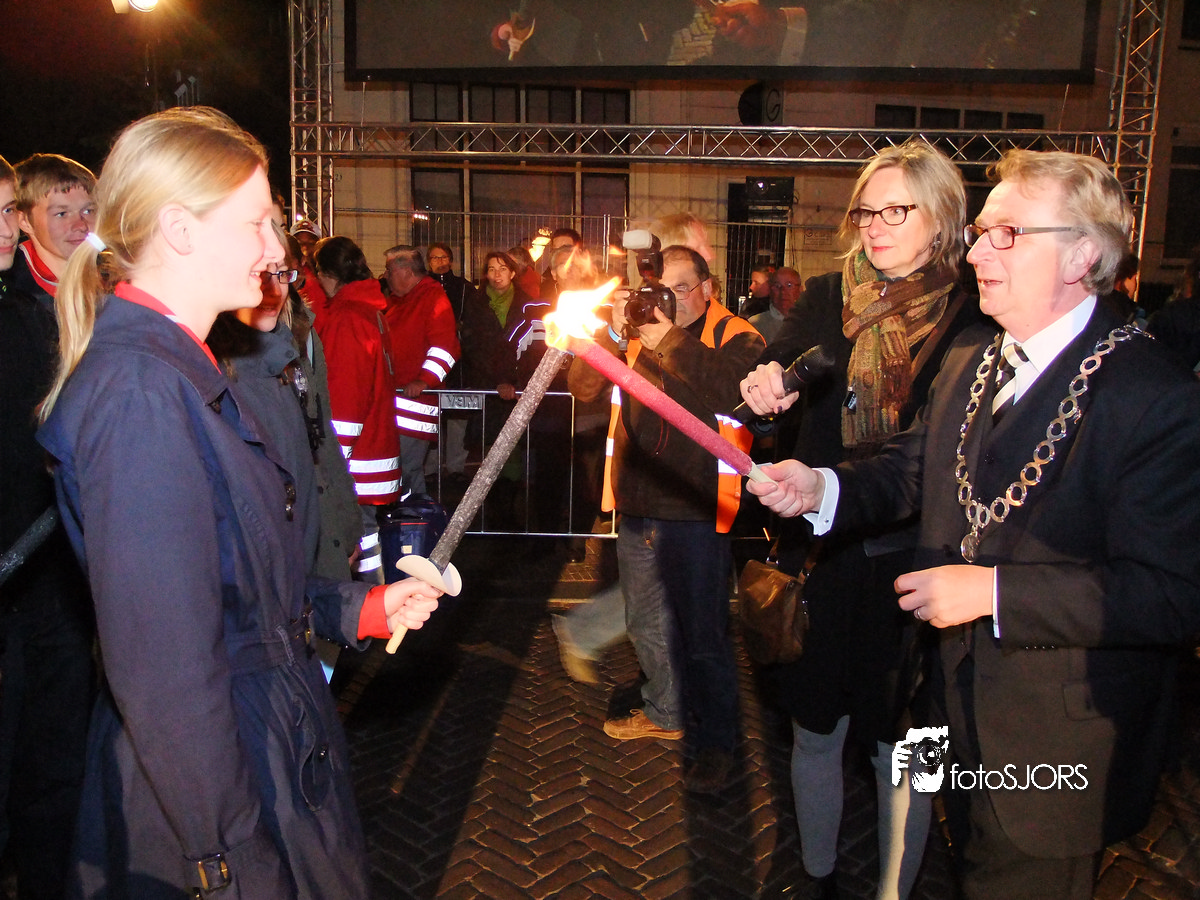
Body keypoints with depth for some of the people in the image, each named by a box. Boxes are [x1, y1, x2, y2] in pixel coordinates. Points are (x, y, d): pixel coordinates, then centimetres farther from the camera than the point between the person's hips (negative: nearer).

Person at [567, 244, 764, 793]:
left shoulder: (736, 337, -2)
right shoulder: (639, 334, 12)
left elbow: (735, 392, -23)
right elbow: (582, 387, 6)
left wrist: (671, 342, -18)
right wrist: (613, 334, -9)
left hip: (695, 511, -6)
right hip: (637, 506, 6)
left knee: (702, 635, 1)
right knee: (646, 623, 20)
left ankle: (715, 743, 20)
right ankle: (665, 713, 41)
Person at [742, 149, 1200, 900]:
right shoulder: (969, 358, 1)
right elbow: (914, 467, 7)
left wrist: (993, 589, -29)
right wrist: (822, 488, -13)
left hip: (1058, 753, -6)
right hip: (964, 717, 7)